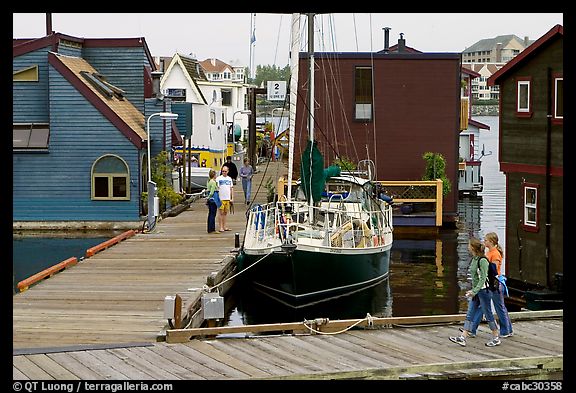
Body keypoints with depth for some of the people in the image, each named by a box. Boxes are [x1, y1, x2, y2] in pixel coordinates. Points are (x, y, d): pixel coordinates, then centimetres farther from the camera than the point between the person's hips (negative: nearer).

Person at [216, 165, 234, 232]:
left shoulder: (229, 179, 11)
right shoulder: (218, 178, -3)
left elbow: (231, 189, 14)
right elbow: (217, 188, -6)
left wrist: (232, 198, 9)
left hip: (228, 198, 5)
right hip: (221, 198, -5)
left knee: (225, 212, 11)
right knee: (221, 212, -2)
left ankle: (224, 226, 16)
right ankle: (221, 227, 0)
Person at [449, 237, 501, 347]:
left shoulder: (482, 260, -18)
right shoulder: (474, 259, 9)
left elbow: (483, 278, -22)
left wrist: (474, 291, -27)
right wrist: (472, 291, 21)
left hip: (483, 290, -9)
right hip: (476, 291, 9)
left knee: (488, 315, 1)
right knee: (469, 314, 4)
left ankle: (496, 338, 13)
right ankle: (463, 338, 2)